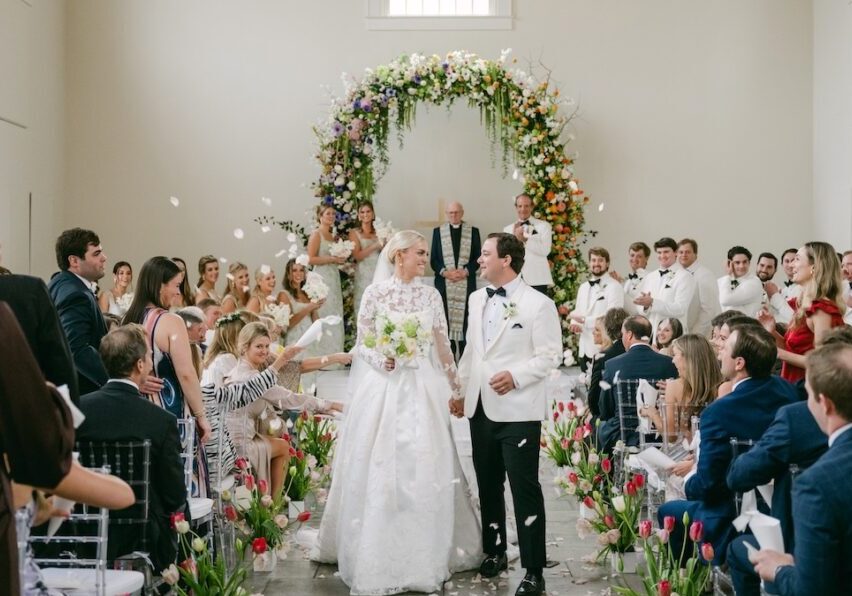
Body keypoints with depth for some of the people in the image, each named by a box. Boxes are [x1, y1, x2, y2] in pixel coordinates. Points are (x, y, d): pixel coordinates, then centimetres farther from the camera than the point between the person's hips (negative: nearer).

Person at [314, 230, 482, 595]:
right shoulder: (375, 293, -2)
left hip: (421, 389, 2)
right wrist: (379, 359, -20)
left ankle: (424, 556, 13)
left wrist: (456, 388, 9)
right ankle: (376, 557, 12)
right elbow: (361, 344, -1)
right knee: (378, 472, 1)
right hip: (382, 387, -2)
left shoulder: (431, 295, 6)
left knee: (423, 471, 2)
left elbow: (442, 346, 10)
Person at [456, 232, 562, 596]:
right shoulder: (477, 299, 12)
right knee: (487, 485, 16)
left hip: (518, 410, -7)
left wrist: (515, 376, -21)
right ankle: (494, 552, 31)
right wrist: (459, 390, 15)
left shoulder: (538, 304, -9)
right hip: (481, 407, 7)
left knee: (524, 489, -3)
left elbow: (550, 355, -10)